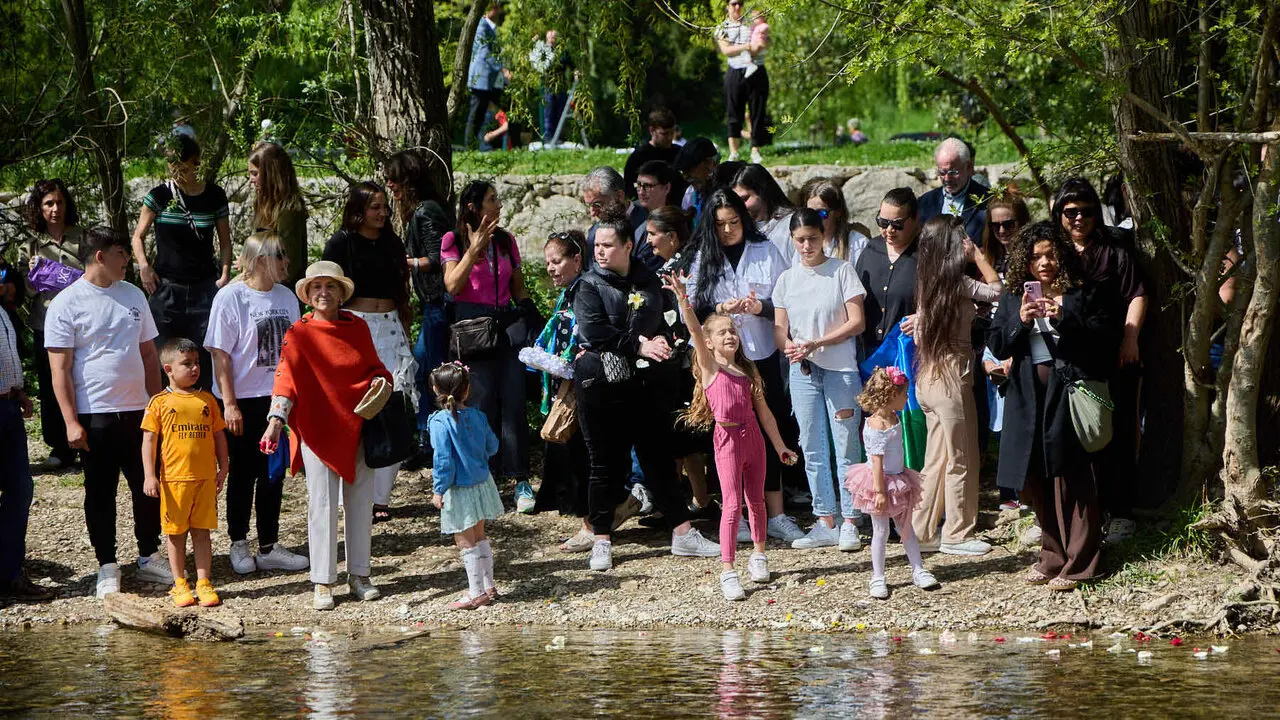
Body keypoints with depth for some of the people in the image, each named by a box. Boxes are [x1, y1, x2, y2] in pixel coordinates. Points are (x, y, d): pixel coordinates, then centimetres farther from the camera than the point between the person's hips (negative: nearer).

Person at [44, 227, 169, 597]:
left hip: (138, 410, 5)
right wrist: (71, 422, -14)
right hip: (95, 414, -5)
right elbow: (59, 368, -9)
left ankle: (149, 557, 20)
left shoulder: (133, 295, 10)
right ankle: (107, 567, 10)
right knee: (101, 492, 3)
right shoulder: (67, 303, -6)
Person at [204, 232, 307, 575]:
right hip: (244, 401, -5)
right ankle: (239, 545, 19)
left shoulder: (286, 297, 6)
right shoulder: (231, 297, -11)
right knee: (243, 473, 5)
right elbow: (220, 354, -12)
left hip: (279, 398, 5)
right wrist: (229, 404, -15)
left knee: (273, 473, 9)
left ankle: (269, 547, 17)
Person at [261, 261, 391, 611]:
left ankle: (359, 575, 20)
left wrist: (381, 382, -5)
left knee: (360, 502, 9)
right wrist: (276, 419, -25)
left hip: (358, 427, 4)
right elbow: (287, 376, -13)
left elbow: (373, 366, 17)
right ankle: (323, 583, 3)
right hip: (318, 429, -4)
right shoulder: (299, 334, -5)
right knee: (323, 506, -2)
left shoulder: (358, 327, 7)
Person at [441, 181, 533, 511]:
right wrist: (474, 249, -16)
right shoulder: (454, 240, 2)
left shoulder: (505, 240, 15)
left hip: (506, 322, 4)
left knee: (513, 403, -5)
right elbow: (452, 285, -9)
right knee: (482, 404, -7)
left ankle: (521, 481, -5)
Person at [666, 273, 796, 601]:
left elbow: (763, 411, 14)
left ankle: (759, 555, 33)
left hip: (753, 437, 5)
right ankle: (728, 571, -11)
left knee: (756, 501, 15)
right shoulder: (710, 367, -2)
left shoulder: (748, 370, 11)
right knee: (732, 503, -10)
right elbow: (695, 332, -18)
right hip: (728, 438, -5)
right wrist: (683, 300, -33)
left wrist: (780, 447, 13)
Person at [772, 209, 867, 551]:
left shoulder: (842, 271, -3)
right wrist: (790, 348, -13)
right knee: (812, 448, 6)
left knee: (846, 446, -4)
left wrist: (816, 344, -17)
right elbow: (779, 329, 10)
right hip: (802, 371, 4)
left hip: (841, 369, -4)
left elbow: (856, 322, -8)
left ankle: (849, 523, 0)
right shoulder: (787, 279, 8)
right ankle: (825, 521, 13)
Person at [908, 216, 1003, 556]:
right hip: (952, 378, -7)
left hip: (927, 379, 7)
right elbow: (996, 288, -13)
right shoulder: (956, 281, -14)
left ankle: (922, 531, 16)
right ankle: (957, 534, 9)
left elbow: (918, 333, 10)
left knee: (936, 460, 14)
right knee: (961, 461, 3)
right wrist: (977, 255, -5)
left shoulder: (927, 280, 7)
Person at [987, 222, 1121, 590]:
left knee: (1071, 479, -8)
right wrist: (1021, 322, -8)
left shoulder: (1084, 294, 3)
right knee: (1038, 480, 3)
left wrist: (1064, 320, -17)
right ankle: (1052, 556, 14)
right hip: (1029, 398, 4)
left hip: (1069, 393, -4)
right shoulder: (1013, 298, 14)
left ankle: (1079, 563, -5)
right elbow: (996, 346, 9)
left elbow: (1105, 338, -5)